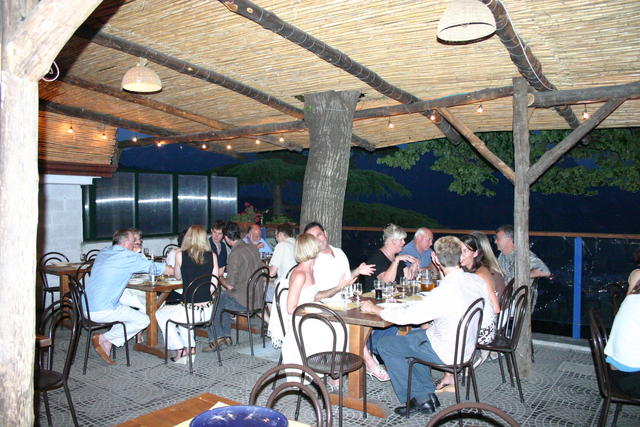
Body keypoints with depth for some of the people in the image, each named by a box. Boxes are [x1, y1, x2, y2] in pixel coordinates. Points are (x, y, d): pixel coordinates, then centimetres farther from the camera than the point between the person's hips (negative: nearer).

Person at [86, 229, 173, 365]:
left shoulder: (103, 252, 14)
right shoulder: (127, 256, -11)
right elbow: (154, 267, -4)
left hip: (86, 308, 9)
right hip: (102, 311, -9)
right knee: (143, 320, 1)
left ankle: (107, 343, 10)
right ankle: (103, 339, 1)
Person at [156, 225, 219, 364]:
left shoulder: (180, 255, -8)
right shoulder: (212, 256, -2)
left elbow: (177, 276, 11)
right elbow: (214, 285, 1)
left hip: (189, 312, -4)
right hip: (208, 312, 4)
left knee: (160, 314, 26)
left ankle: (180, 349, 21)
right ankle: (190, 347, 31)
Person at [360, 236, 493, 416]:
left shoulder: (445, 291, -31)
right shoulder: (477, 280, -8)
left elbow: (406, 316, -26)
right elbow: (487, 317, 4)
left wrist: (375, 309, -12)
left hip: (445, 352, -8)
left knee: (385, 345, 4)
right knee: (413, 335, 29)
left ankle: (419, 399, 13)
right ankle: (428, 394, 27)